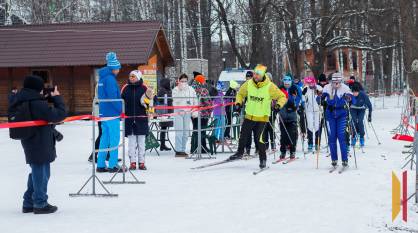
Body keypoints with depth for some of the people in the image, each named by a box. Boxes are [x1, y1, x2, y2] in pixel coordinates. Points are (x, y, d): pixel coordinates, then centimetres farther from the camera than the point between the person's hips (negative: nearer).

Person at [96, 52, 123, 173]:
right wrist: (121, 109, -11)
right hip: (112, 113, -9)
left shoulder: (102, 78, 16)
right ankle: (113, 165, -6)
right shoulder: (110, 79, -15)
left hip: (103, 112, 9)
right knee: (114, 139, -5)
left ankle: (101, 165, 13)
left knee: (105, 139, 12)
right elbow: (113, 97, -20)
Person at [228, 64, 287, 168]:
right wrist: (238, 103, -2)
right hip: (249, 116, 4)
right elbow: (240, 94, 14)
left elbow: (282, 97, -4)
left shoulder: (270, 86, -13)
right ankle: (240, 153, 31)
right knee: (244, 135, 10)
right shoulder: (248, 84, -4)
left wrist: (278, 104, -22)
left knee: (259, 138, -10)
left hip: (262, 117, -4)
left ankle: (263, 159, 6)